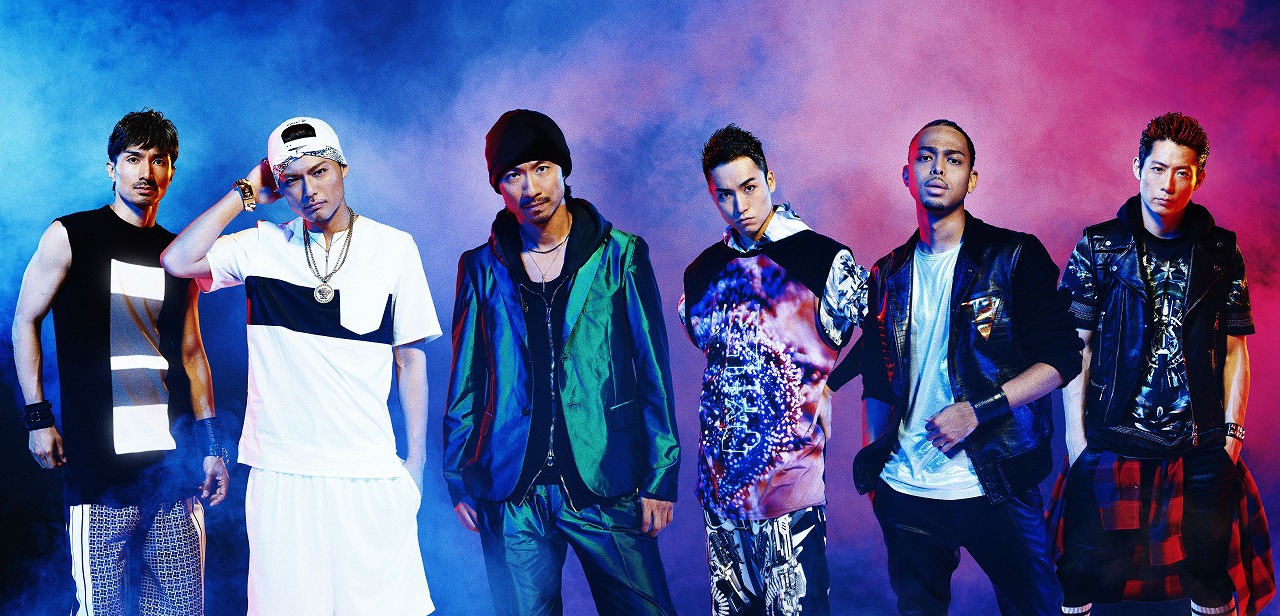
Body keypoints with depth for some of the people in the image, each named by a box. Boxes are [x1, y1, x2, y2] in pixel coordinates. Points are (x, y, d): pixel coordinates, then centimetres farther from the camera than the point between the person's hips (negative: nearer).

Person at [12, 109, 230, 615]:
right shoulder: (71, 236, 3)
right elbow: (25, 321, 6)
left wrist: (211, 446, 12)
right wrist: (37, 416, -2)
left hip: (174, 463, 4)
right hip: (99, 469, -4)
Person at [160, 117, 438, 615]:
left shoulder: (394, 248, 2)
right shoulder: (263, 245, 5)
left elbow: (410, 356, 5)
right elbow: (178, 261, -8)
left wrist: (415, 460, 3)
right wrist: (246, 194, -1)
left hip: (369, 472, -1)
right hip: (281, 469, 1)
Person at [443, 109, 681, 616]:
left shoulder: (621, 256, 1)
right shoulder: (482, 268, 7)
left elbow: (653, 373, 1)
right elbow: (466, 381, 12)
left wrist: (660, 478, -3)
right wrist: (459, 479, 8)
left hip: (607, 489, -1)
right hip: (511, 496, 2)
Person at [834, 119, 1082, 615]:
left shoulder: (1015, 257, -3)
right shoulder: (888, 276, 9)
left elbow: (1062, 359, -9)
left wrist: (977, 411, -17)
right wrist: (876, 464, 8)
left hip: (995, 489, -3)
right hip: (904, 491, 4)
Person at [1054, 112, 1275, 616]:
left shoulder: (1221, 252, 6)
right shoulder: (1099, 247, 0)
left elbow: (1234, 348, 8)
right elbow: (1076, 344, 0)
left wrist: (1232, 432, 2)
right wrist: (1075, 432, -5)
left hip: (1201, 451, 2)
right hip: (1110, 446, -2)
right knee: (1085, 574, 2)